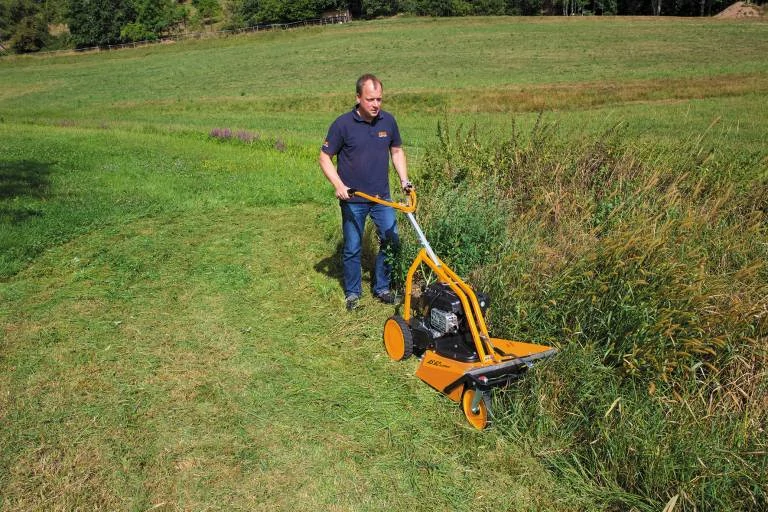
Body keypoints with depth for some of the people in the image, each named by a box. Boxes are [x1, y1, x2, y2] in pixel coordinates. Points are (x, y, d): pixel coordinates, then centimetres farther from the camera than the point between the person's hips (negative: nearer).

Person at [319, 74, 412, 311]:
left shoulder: (388, 120, -1)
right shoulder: (343, 124, -13)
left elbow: (397, 151, 13)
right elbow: (325, 158, -7)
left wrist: (404, 179, 1)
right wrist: (339, 185, -19)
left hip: (382, 196, 4)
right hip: (353, 199, -4)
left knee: (391, 241, 6)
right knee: (352, 248, 6)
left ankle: (382, 287, 25)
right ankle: (352, 293, 24)